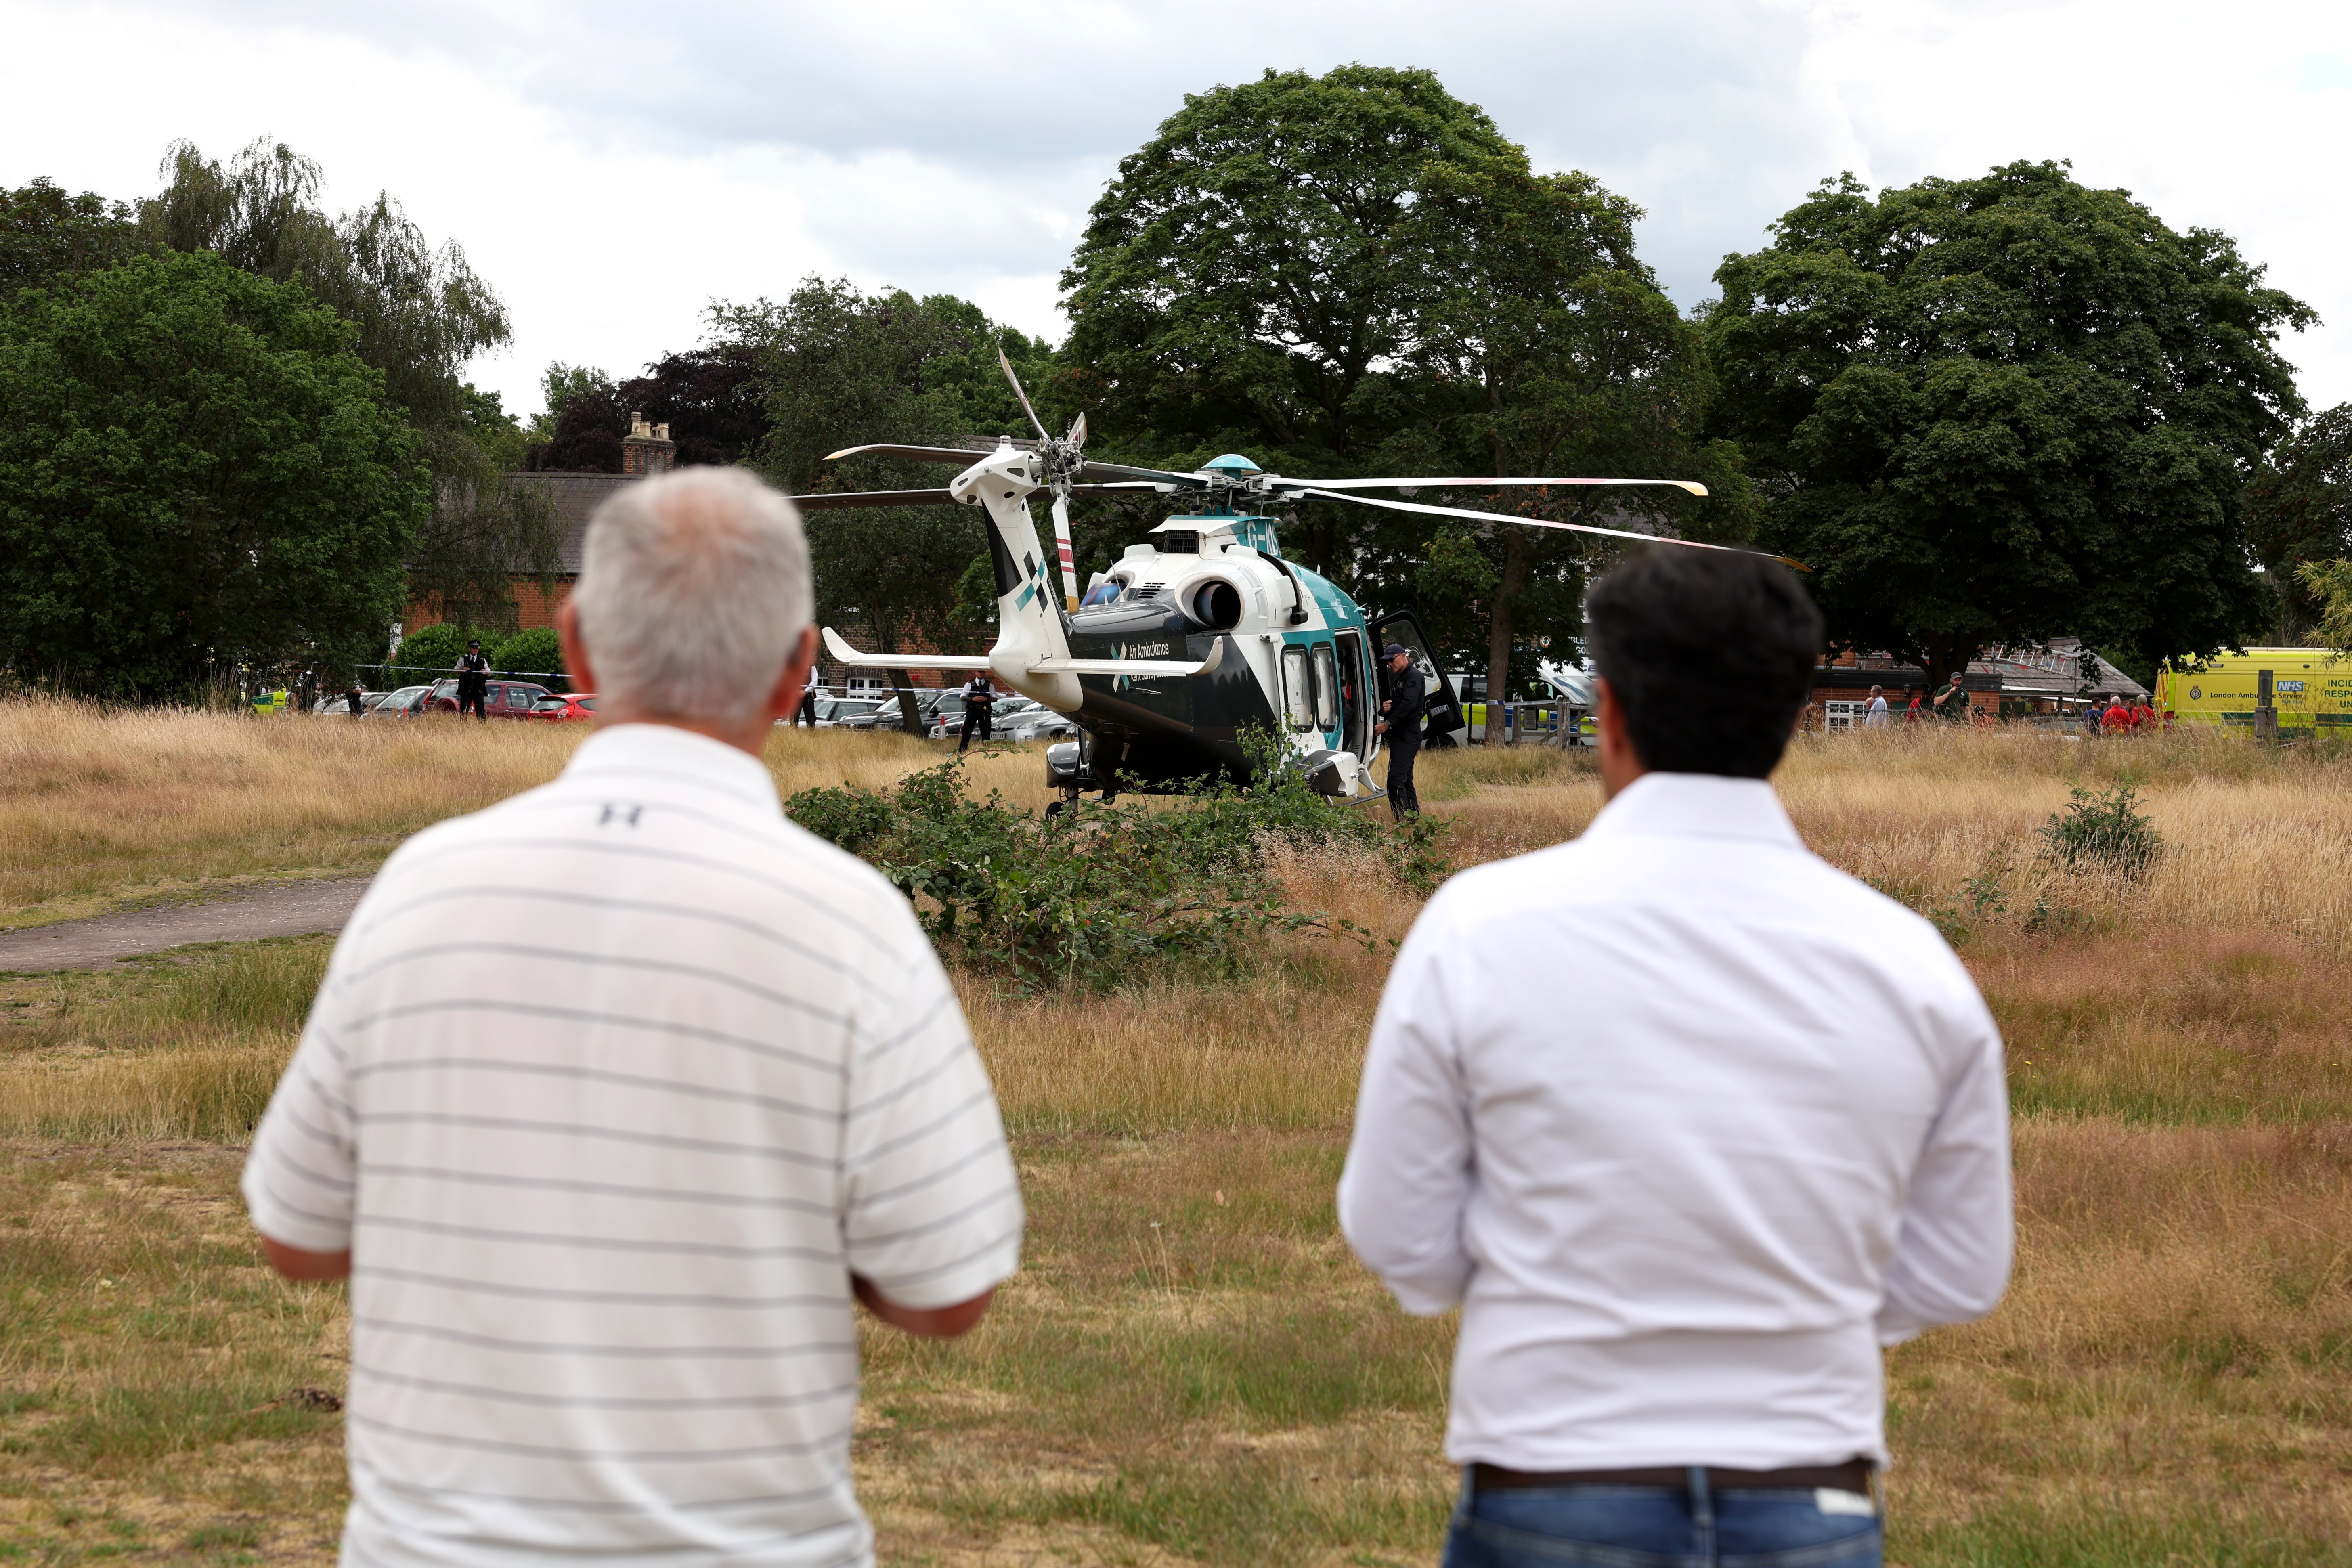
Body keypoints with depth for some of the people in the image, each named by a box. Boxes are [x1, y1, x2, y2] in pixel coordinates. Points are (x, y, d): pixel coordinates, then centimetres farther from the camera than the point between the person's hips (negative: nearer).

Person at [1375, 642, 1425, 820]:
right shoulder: (1399, 678, 22)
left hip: (1408, 736, -11)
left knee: (1396, 780, -18)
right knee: (1406, 780, 12)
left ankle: (1403, 820, -21)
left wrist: (1388, 724, -26)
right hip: (1401, 736, 11)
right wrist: (1385, 708, 4)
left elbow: (1409, 703, -24)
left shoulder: (1414, 676, -10)